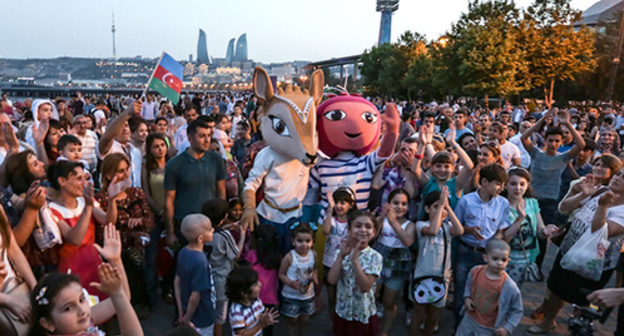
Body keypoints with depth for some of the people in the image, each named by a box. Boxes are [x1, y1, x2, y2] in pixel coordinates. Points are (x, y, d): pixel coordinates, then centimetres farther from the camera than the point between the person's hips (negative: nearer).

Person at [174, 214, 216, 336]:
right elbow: (195, 296, -28)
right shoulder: (200, 261, -31)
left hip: (189, 314, 7)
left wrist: (181, 313, 7)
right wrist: (186, 319, -12)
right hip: (202, 320, -7)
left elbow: (177, 282, 2)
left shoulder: (183, 252, -6)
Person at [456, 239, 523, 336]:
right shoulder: (475, 271, -14)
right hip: (469, 320, 4)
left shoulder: (510, 287, -25)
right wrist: (467, 298, -5)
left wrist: (507, 328, -17)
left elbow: (517, 311, -11)